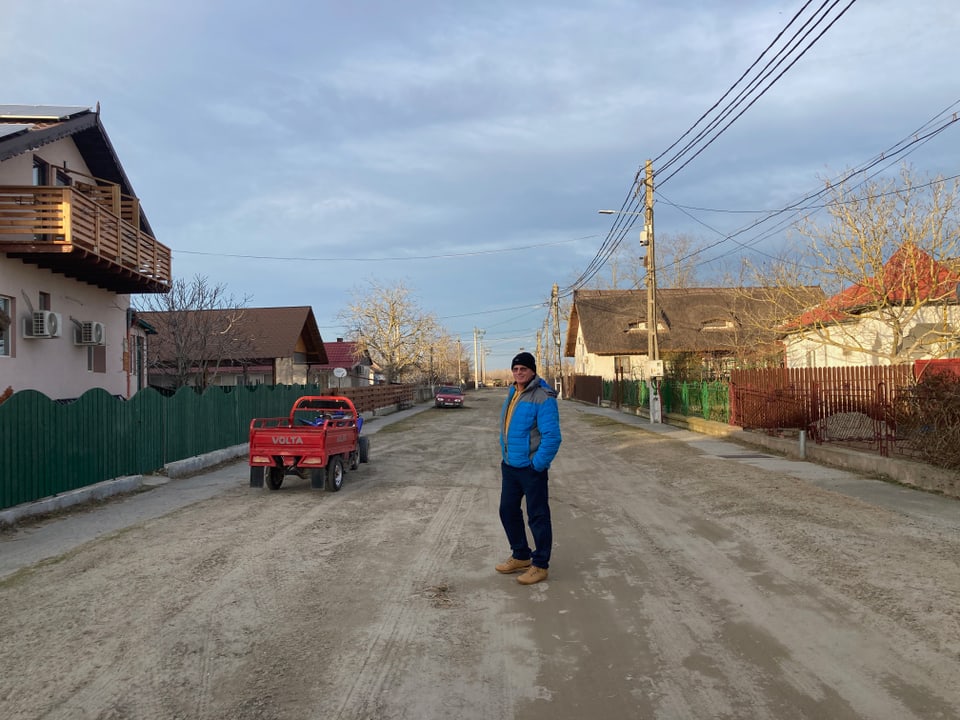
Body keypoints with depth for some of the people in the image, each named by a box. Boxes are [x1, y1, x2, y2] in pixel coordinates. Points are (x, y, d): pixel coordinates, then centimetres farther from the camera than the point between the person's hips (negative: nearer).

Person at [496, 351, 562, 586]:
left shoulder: (543, 398, -17)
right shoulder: (512, 394, 11)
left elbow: (552, 436, -21)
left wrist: (538, 465, -18)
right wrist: (505, 457, 16)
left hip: (531, 468, -9)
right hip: (510, 466, 9)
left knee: (538, 516, 1)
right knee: (508, 511, 16)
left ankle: (540, 565, 14)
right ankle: (520, 556, 33)